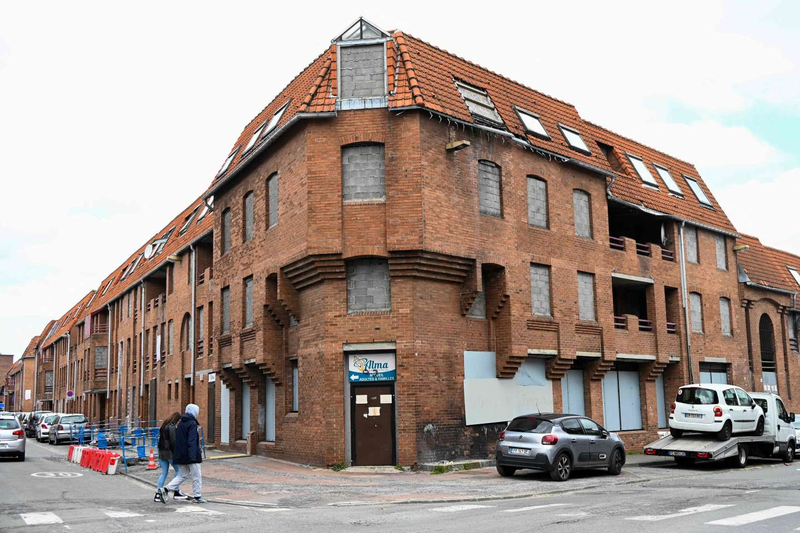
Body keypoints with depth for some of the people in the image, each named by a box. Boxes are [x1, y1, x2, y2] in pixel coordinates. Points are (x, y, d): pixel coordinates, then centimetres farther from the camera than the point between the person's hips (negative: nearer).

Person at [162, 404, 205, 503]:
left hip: (180, 454, 8)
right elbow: (192, 441, -21)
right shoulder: (192, 423, -14)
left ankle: (166, 489, 3)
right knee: (196, 476, 4)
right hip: (189, 454, -8)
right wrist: (193, 456, -24)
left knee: (182, 475, 16)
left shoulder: (180, 423, 12)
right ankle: (198, 496, 8)